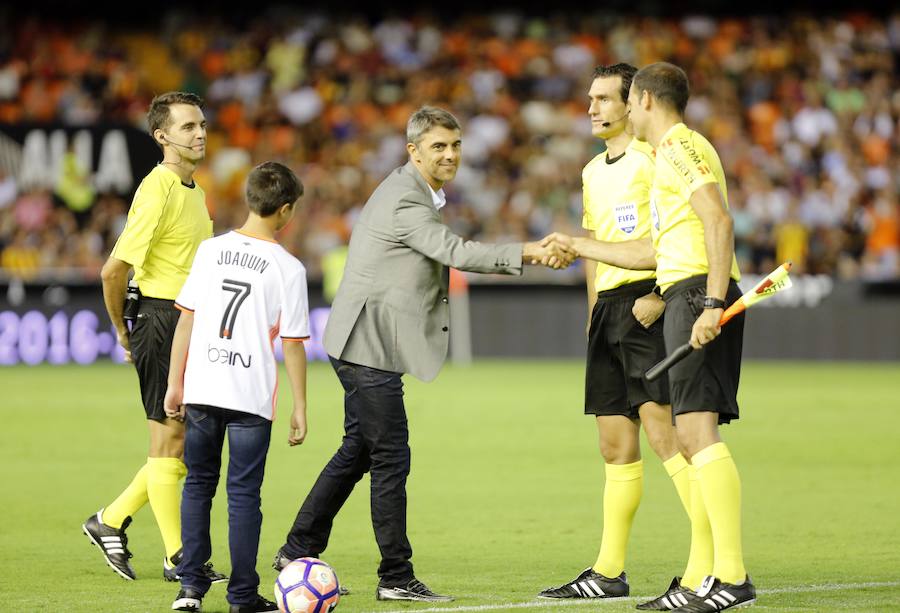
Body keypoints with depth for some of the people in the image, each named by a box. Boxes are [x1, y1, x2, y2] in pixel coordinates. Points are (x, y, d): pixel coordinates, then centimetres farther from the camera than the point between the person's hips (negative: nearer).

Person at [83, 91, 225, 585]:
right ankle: (177, 557, 4)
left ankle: (111, 522, 22)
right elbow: (114, 270, -17)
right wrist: (123, 331, -5)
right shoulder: (157, 192, -16)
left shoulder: (193, 188, 13)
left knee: (191, 444, 12)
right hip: (162, 319, -9)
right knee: (169, 438, -2)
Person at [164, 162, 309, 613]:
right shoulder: (288, 268, -6)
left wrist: (175, 383, 11)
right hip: (252, 396, -3)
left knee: (198, 484, 14)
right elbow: (293, 343, -5)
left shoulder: (210, 250, 3)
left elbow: (186, 319, 4)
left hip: (201, 390, 3)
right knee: (243, 493, 4)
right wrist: (300, 407, 1)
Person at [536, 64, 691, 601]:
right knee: (616, 444, 10)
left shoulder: (653, 157, -7)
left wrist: (660, 297, -20)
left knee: (663, 430, -17)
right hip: (608, 306, 8)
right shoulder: (593, 172, 20)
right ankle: (608, 573, 15)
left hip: (647, 304, -8)